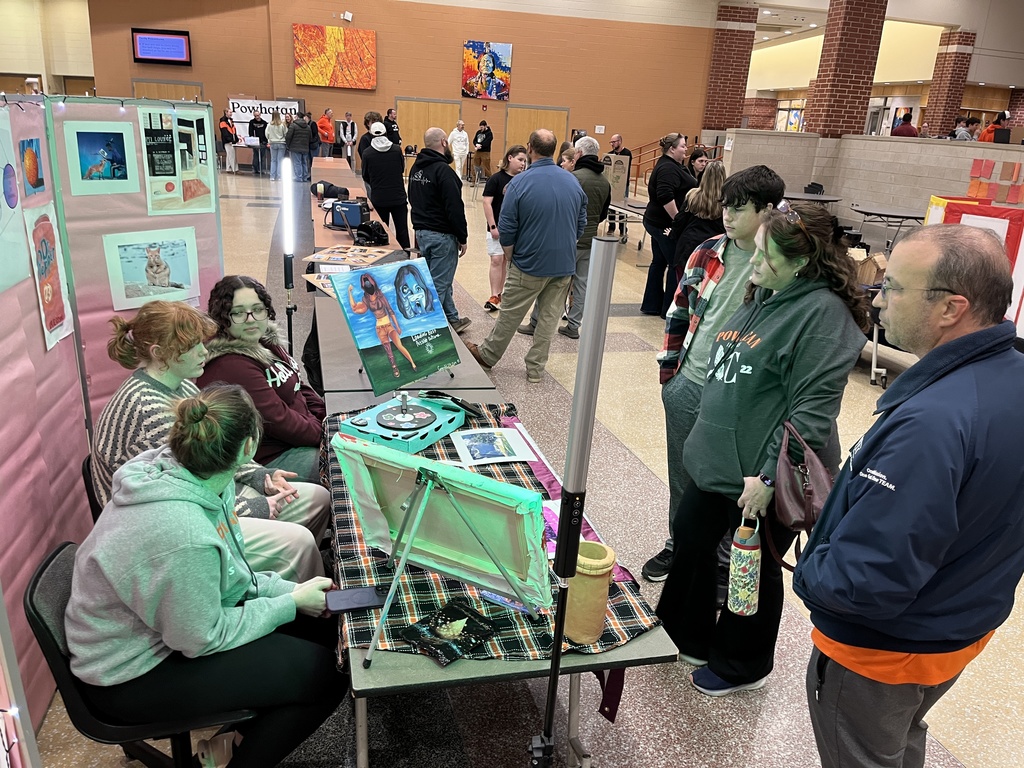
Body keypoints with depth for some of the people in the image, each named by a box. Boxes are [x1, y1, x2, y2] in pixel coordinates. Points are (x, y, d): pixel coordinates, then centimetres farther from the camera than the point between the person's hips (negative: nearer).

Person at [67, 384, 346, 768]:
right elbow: (201, 638, -22)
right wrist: (291, 603, -14)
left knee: (323, 625, 7)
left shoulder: (180, 473, -10)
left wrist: (291, 589, -5)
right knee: (324, 674, -10)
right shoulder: (185, 536, -36)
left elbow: (225, 574, 3)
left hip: (155, 622, 9)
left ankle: (234, 734, 22)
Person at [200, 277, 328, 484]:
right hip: (271, 458, -10)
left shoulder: (264, 343, 5)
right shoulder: (230, 366, -24)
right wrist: (325, 434, -15)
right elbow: (277, 420, -24)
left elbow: (299, 388, 14)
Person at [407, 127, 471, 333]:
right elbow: (454, 208, -20)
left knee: (440, 279, 19)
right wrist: (462, 238, -12)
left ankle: (452, 320, 31)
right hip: (441, 235, -10)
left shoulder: (416, 167, 10)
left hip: (421, 231, 10)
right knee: (438, 284, -4)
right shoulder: (442, 170, -19)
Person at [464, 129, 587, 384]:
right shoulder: (573, 182, 0)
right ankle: (535, 369, 21)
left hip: (530, 265, -3)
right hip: (564, 266, 4)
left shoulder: (520, 183, -15)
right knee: (549, 319, 12)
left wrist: (511, 258, 5)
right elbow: (581, 225, 8)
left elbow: (506, 231, -11)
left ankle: (487, 355, 30)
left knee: (510, 314, 12)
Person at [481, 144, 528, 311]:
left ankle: (499, 293, 21)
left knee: (507, 261, 11)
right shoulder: (496, 179, -8)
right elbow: (487, 203, -11)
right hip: (498, 228, -4)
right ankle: (494, 296, -1)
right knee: (496, 260, -4)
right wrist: (493, 226, -14)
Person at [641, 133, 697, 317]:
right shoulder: (668, 168, -17)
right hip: (666, 224, -11)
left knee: (659, 262, 14)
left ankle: (651, 305, 20)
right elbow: (665, 196, -29)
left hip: (657, 222, 11)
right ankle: (670, 308, 3)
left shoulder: (669, 165, 16)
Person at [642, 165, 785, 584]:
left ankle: (723, 560, 33)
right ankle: (677, 546, 40)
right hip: (687, 385, 5)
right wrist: (668, 366, 10)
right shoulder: (707, 254, 2)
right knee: (681, 474, 19)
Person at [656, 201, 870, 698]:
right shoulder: (762, 296, 8)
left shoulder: (822, 312, -20)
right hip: (716, 464, 9)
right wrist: (706, 439, 22)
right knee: (690, 540, 20)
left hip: (762, 478, -9)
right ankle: (689, 638, 43)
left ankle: (741, 666, 36)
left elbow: (812, 410, -25)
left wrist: (771, 476, -26)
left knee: (755, 568, 11)